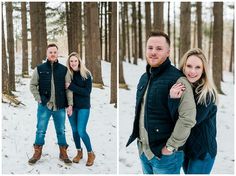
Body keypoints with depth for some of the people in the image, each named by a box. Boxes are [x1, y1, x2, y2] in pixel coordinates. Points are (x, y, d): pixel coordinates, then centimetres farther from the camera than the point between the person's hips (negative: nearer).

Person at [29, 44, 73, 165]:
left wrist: (70, 104, -3)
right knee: (40, 131, 5)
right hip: (44, 106, -1)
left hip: (60, 106, 1)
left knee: (61, 131, 10)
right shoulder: (39, 69, 0)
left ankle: (63, 153, 22)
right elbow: (33, 85, 7)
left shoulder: (64, 70, 2)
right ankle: (37, 153, 20)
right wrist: (38, 99, -3)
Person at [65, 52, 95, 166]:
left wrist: (71, 86, -21)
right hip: (71, 106, 3)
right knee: (74, 130, 11)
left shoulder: (86, 74, -9)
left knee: (81, 131, -8)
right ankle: (79, 152, 30)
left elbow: (87, 92, -16)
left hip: (83, 107, -3)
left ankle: (91, 153, 12)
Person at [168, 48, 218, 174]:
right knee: (188, 172, 21)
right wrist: (173, 99, -20)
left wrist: (173, 100, -33)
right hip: (184, 148, 6)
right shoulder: (180, 88, -4)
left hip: (203, 151, -6)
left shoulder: (208, 94, -21)